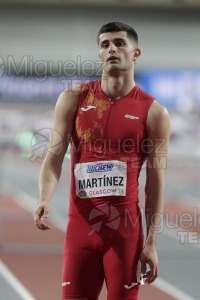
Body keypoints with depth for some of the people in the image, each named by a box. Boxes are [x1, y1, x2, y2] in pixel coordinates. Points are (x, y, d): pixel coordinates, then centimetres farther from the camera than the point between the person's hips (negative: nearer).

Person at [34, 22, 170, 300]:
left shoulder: (153, 112, -2)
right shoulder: (73, 100, 4)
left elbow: (155, 182, -1)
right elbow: (55, 156, -1)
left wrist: (151, 242, -6)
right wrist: (44, 199, -21)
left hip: (126, 229, -2)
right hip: (81, 226, 2)